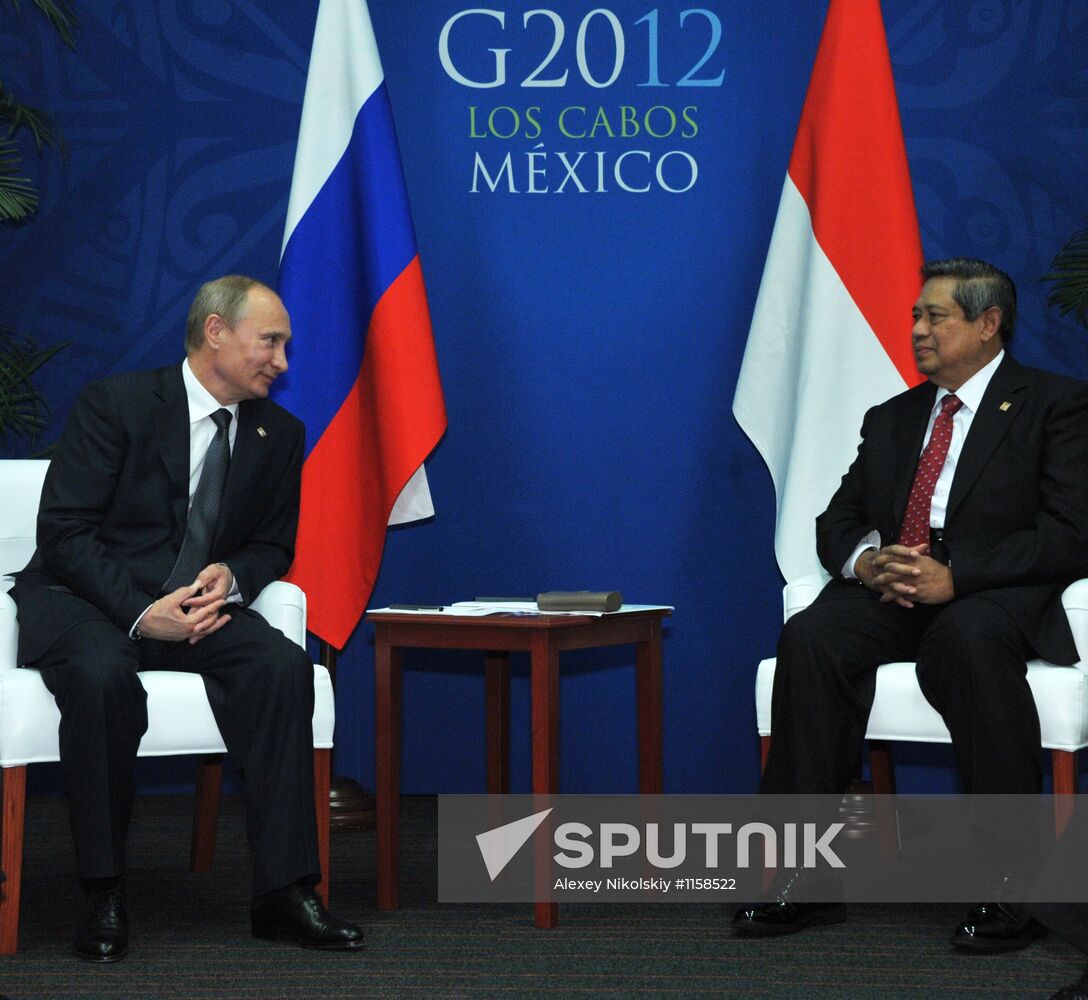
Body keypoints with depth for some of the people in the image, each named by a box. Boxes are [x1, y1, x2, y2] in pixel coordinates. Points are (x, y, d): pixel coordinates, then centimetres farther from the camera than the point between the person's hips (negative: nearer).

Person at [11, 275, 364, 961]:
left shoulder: (279, 434, 8)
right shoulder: (115, 403, -9)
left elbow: (273, 545, 16)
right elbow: (64, 532, -12)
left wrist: (232, 575, -9)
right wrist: (140, 613, -25)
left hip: (195, 609, 4)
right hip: (82, 602, -4)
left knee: (284, 665, -26)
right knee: (102, 673, -38)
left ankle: (285, 892, -23)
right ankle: (104, 894, -24)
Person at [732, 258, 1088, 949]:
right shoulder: (891, 419, 24)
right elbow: (836, 521, 20)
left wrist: (955, 577, -19)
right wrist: (866, 561, -6)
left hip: (996, 597, -5)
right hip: (889, 593, 5)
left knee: (969, 640, -40)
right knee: (810, 640, -27)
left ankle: (1005, 887, -33)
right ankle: (808, 879, -24)